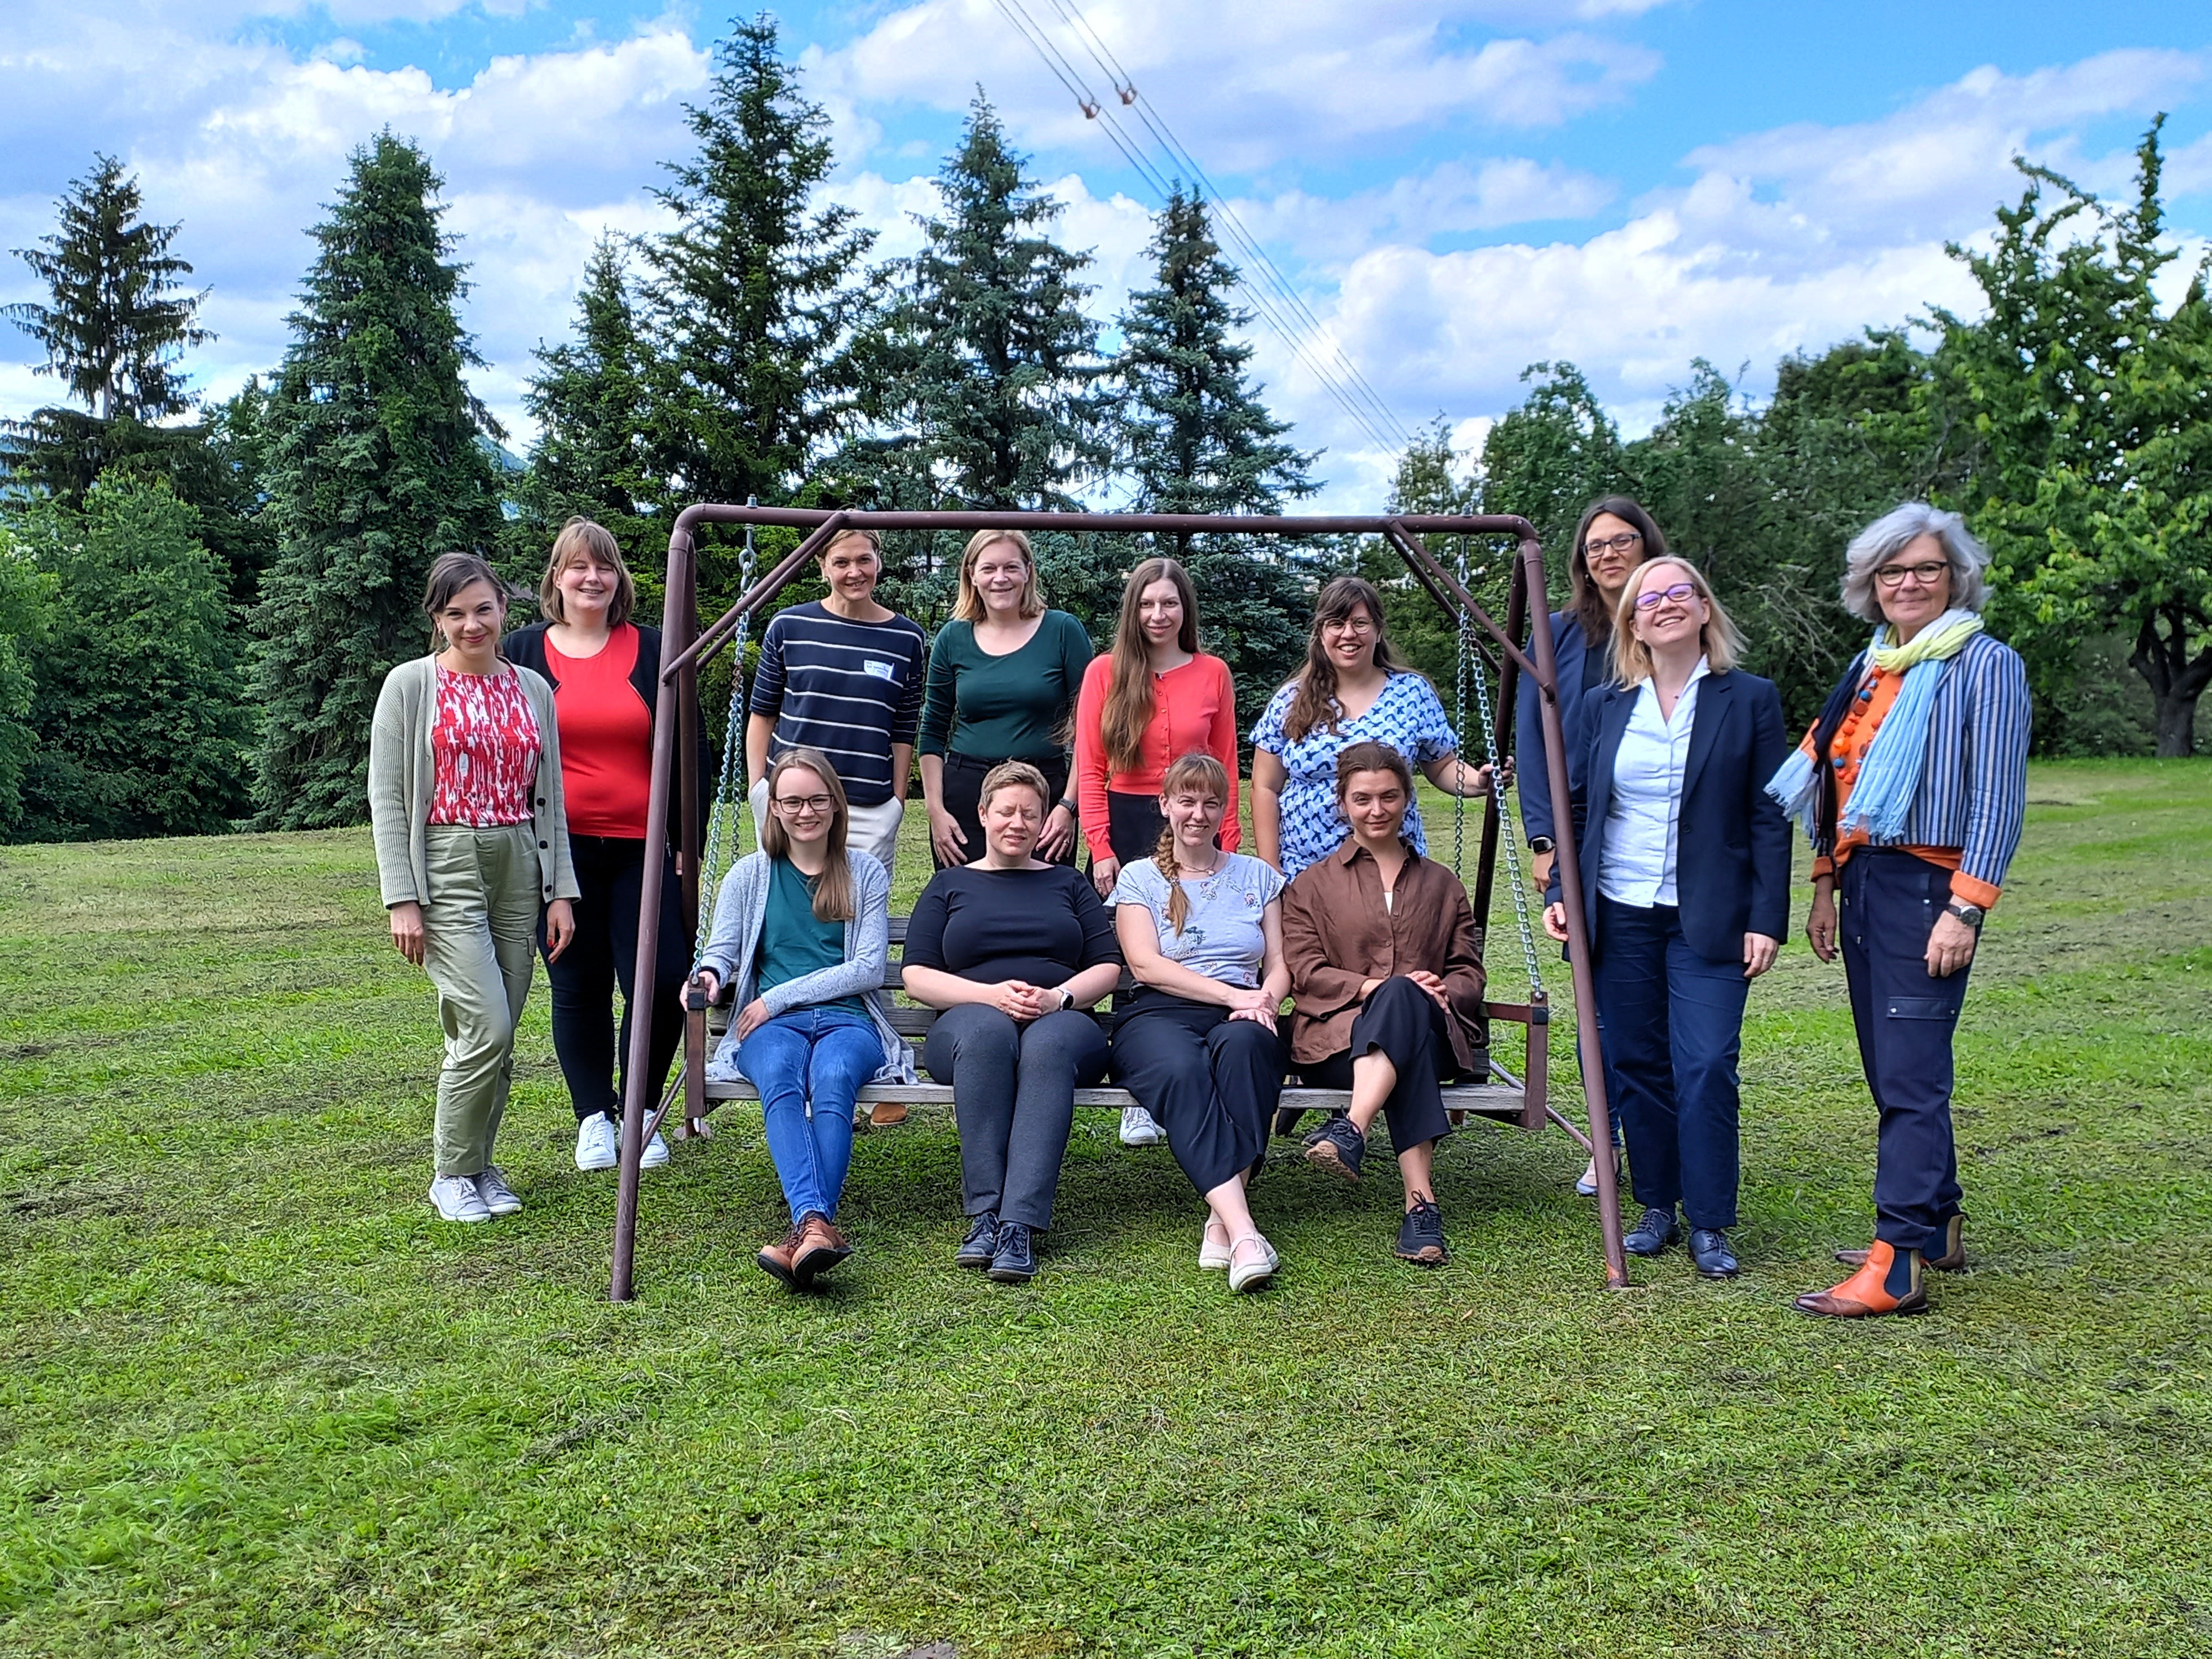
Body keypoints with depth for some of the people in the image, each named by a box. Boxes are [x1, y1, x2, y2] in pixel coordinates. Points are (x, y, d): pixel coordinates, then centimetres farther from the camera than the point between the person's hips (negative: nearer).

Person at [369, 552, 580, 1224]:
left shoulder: (533, 690, 11)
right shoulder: (410, 685, 0)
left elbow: (549, 798, 12)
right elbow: (387, 799, -2)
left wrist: (561, 890, 5)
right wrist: (402, 898, -10)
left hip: (518, 868, 4)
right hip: (445, 866, -4)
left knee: (497, 1036, 6)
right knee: (486, 1026, -14)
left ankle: (479, 1165, 22)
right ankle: (453, 1174, 4)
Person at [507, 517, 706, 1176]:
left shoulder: (653, 651, 7)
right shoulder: (522, 652, 7)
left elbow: (691, 749, 8)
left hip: (641, 848, 0)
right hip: (558, 851, 0)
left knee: (662, 982, -5)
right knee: (579, 989, 8)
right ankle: (594, 1119, 22)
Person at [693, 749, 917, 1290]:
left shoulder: (865, 872, 14)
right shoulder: (750, 875, 19)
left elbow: (869, 968, 5)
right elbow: (722, 950, 13)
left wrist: (780, 997, -4)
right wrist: (709, 975, -14)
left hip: (848, 1020, 0)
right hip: (772, 1025, 1)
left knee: (834, 1078, -38)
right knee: (781, 1079, -37)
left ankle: (805, 1233, -53)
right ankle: (816, 1223, -56)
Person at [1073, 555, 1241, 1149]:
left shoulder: (1213, 674, 6)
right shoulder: (1105, 671, 3)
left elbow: (1226, 768, 7)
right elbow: (1089, 768, 1)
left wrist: (1228, 847, 0)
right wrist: (1100, 848, -6)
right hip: (1125, 826, 0)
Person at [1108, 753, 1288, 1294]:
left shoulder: (1257, 876, 22)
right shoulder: (1139, 877, 15)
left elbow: (1281, 963, 15)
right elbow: (1145, 964, 0)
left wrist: (1266, 999, -10)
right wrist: (1232, 994, -11)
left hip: (1240, 1020, 2)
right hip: (1158, 1014, -1)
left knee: (1241, 1044, -37)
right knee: (1180, 1069, -38)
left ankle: (1223, 1218, -41)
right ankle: (1242, 1231, -48)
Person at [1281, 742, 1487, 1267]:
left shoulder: (1442, 884, 27)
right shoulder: (1312, 885, 19)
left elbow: (1469, 970, 17)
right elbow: (1303, 972, 5)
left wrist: (1442, 992, -8)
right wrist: (1372, 987, -13)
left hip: (1433, 1034, 2)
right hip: (1336, 1037, -1)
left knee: (1402, 999, -38)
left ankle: (1352, 1129, -57)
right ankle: (1421, 1202, -52)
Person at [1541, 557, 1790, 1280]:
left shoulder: (1750, 699, 2)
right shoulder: (1603, 707, 9)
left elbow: (1770, 818, -1)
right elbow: (1578, 807, 13)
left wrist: (1766, 920, -7)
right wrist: (1559, 893, 1)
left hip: (1708, 921, -3)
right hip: (1620, 919, 3)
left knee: (1706, 1070, -8)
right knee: (1636, 1067, 7)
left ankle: (1709, 1225, 5)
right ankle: (1657, 1207, 21)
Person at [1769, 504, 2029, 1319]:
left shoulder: (1985, 665, -5)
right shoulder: (1869, 669, 16)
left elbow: (1999, 799, -10)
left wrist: (1965, 910, -16)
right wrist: (1825, 887, 15)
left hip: (1927, 885, -7)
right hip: (1862, 885, 8)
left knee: (1910, 1077, -9)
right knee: (1889, 1073, 13)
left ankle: (1897, 1266, -7)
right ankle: (1937, 1227, 26)